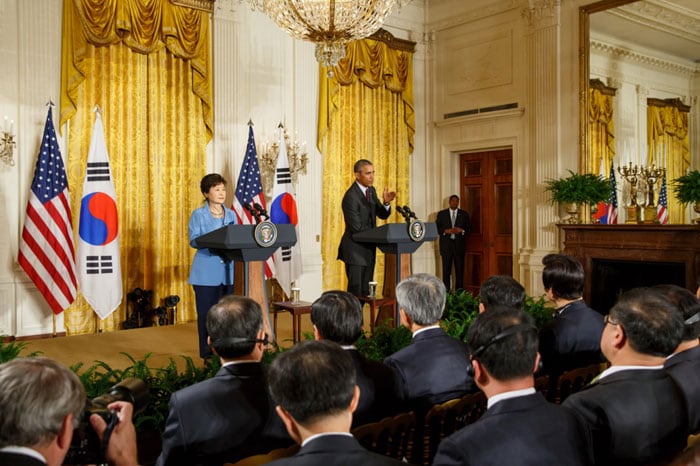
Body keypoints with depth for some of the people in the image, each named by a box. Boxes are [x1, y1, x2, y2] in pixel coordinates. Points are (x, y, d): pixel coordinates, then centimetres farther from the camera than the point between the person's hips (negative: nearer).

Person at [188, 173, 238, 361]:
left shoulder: (231, 214, 13)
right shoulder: (198, 215, 0)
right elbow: (193, 240, -9)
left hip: (227, 270, 4)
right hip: (206, 272, -4)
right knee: (206, 313, 0)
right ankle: (207, 354, 9)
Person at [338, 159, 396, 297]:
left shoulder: (371, 191, 9)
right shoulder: (351, 197, -17)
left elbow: (382, 214, 10)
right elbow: (356, 228, -20)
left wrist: (386, 202, -11)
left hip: (368, 249, 8)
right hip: (355, 250, -8)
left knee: (366, 292, 9)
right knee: (356, 292, -6)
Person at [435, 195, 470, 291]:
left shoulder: (464, 214, 11)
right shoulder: (441, 214, 9)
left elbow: (469, 229, 9)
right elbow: (437, 228, 4)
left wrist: (461, 231, -11)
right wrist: (446, 231, -13)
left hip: (459, 245, 1)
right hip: (446, 245, -1)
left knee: (460, 270, 1)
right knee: (446, 270, -1)